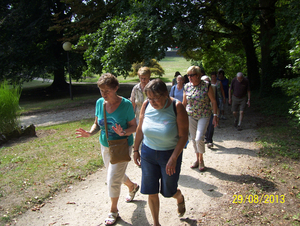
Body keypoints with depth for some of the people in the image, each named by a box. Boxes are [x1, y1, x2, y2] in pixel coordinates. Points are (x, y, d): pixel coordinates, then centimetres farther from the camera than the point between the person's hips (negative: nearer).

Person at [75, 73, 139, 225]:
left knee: (113, 180, -3)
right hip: (105, 146, 6)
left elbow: (134, 126, -14)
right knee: (117, 174, 23)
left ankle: (113, 211, 22)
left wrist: (124, 132, -34)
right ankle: (132, 187, 56)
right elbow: (97, 124, 4)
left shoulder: (126, 104, -19)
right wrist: (90, 133, -16)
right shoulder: (99, 103, -5)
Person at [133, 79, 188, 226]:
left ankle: (180, 198, 51)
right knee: (151, 192, 10)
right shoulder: (146, 105, -9)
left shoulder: (177, 107, -19)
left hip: (170, 154, -3)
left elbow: (183, 135, -16)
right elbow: (140, 129, 4)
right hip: (148, 153, 3)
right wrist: (136, 150, 8)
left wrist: (173, 158, -21)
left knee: (168, 191, 13)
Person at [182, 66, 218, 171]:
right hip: (191, 115, 4)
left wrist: (215, 116, -8)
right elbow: (184, 102, 10)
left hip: (204, 116, -4)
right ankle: (197, 159, 29)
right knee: (193, 138, 10)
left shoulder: (206, 86, -11)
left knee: (199, 139, -13)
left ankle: (201, 160, 12)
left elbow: (213, 101, -5)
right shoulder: (187, 86, 0)